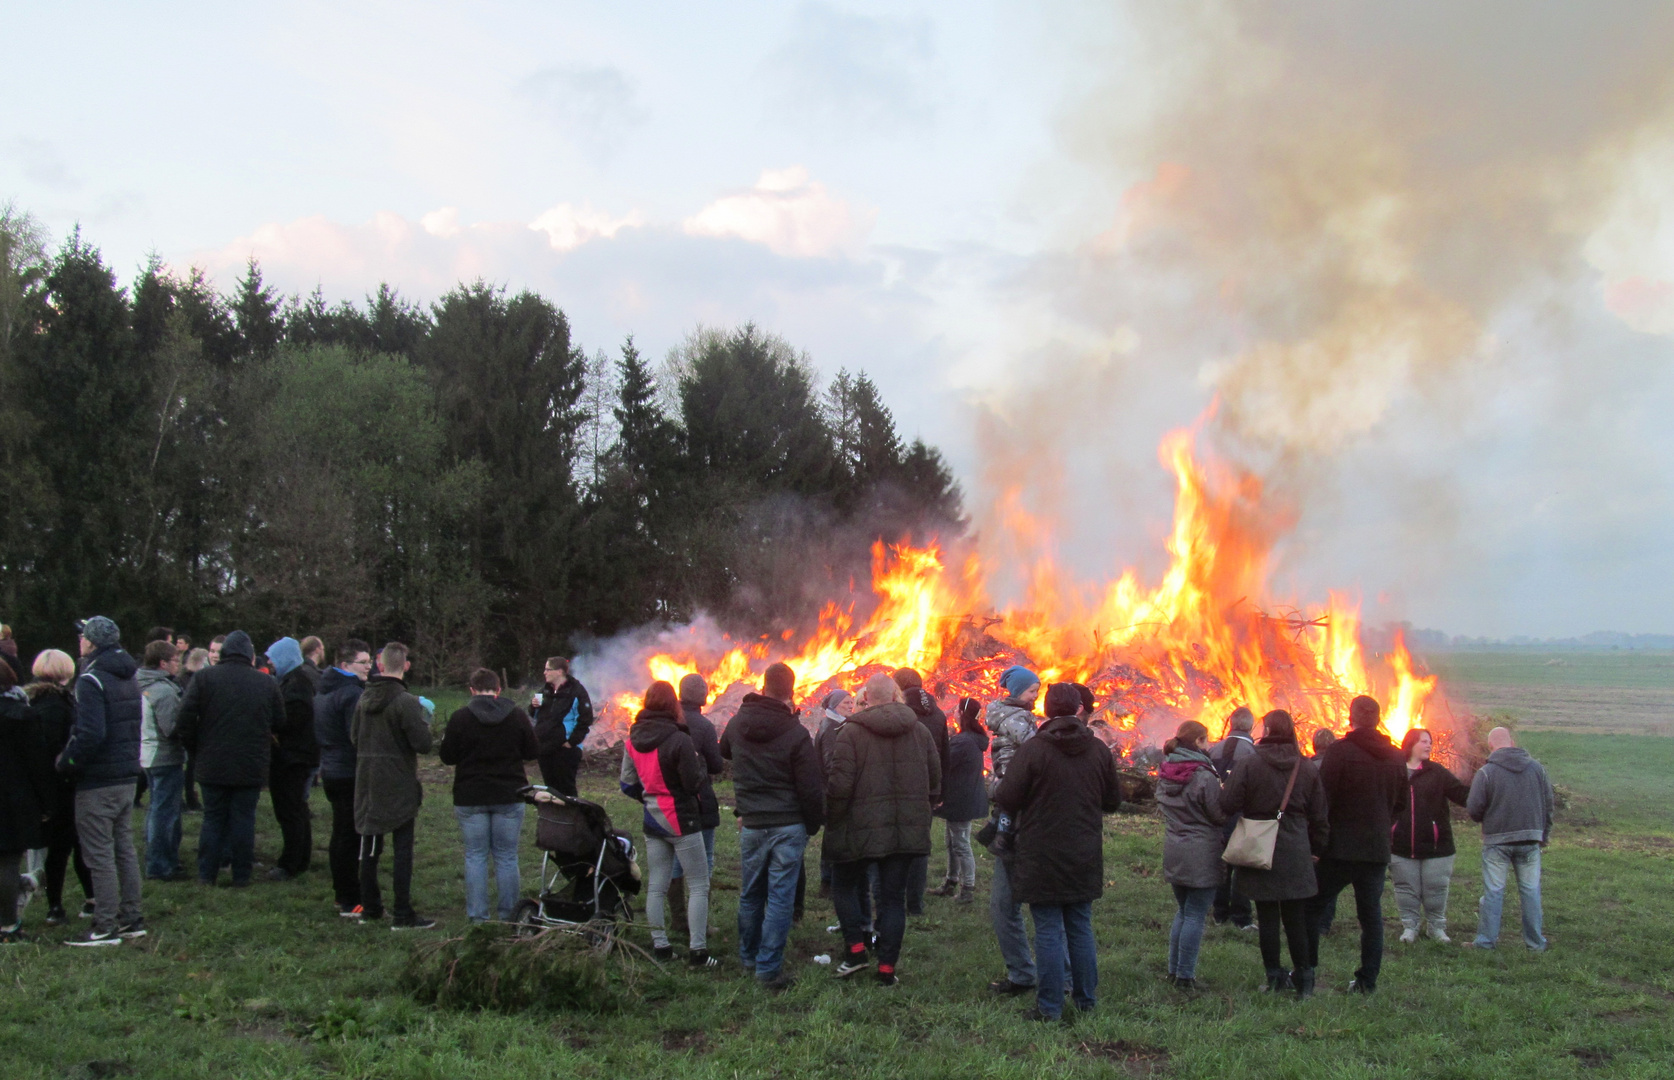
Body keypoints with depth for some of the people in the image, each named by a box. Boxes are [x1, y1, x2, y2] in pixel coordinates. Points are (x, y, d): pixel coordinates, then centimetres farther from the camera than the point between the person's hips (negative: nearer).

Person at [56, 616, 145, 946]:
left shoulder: (91, 680, -16)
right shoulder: (129, 676, 12)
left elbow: (90, 734, -25)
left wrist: (66, 761, -11)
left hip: (98, 781, -8)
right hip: (127, 776, 9)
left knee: (99, 853, -2)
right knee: (124, 847, 15)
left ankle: (106, 928, 1)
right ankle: (131, 919, 20)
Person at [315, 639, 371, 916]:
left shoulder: (323, 692, 13)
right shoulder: (352, 694, -19)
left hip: (330, 771, 10)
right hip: (351, 775, -10)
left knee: (340, 836, 18)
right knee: (351, 838, -6)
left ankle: (342, 895, 27)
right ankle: (350, 902, -2)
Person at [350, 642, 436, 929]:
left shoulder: (364, 698, 5)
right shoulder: (406, 702, -17)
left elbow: (354, 736, 14)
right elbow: (423, 744, -19)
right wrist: (424, 726, 0)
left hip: (367, 783, 6)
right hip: (399, 786, -6)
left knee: (369, 848, 14)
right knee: (403, 849, -1)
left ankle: (370, 907, 23)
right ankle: (403, 915, -1)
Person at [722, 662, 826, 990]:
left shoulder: (738, 723, -1)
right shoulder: (795, 733, -14)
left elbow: (724, 751, 22)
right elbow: (811, 788, -11)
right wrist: (814, 825, 2)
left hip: (751, 825, 4)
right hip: (789, 825, -4)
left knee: (750, 895, 17)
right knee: (780, 898, 2)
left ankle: (749, 957, 32)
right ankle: (769, 968, 3)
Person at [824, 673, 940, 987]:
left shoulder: (849, 732, -10)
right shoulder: (920, 731, 6)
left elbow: (840, 785, -14)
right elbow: (936, 781, 10)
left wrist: (831, 821, -1)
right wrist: (922, 814, 22)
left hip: (861, 831, -3)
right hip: (908, 830, 4)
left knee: (844, 885, 17)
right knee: (893, 897, 9)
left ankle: (855, 950, 7)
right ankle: (887, 967, 9)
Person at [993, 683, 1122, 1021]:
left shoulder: (1033, 749, -14)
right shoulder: (1099, 750, 0)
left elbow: (1006, 799, -16)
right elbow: (1113, 801, 10)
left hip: (1042, 857, -4)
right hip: (1085, 858, 4)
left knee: (1048, 932, 1)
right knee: (1080, 929, 15)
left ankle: (1050, 1007, 4)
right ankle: (1086, 1000, 22)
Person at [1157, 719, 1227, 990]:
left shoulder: (1164, 774, 5)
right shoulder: (1204, 776, -18)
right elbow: (1221, 815, -11)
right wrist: (1224, 794, 6)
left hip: (1173, 853, 7)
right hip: (1202, 854, -7)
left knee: (1183, 912, 19)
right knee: (1195, 916, 0)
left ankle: (1174, 970, 22)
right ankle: (1185, 976, 2)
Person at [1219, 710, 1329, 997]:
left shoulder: (1248, 764, -10)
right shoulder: (1307, 768, 2)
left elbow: (1228, 805, -14)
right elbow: (1320, 815, 7)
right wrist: (1317, 849, 18)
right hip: (1296, 852, 2)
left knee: (1267, 916, 7)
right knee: (1295, 917, 10)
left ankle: (1275, 977, 12)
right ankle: (1303, 978, 12)